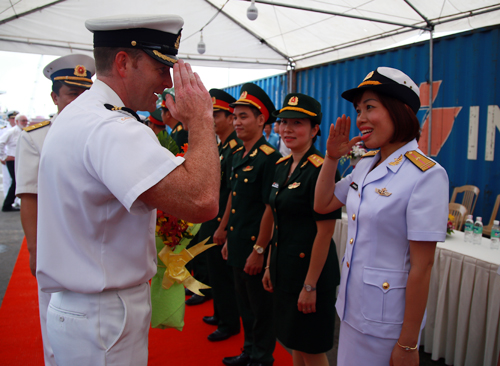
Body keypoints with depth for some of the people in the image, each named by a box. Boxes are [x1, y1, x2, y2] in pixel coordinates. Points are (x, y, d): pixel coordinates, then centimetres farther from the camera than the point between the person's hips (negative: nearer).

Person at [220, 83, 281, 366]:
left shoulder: (269, 158, -17)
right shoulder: (239, 156, 9)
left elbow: (270, 208, -19)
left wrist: (259, 251, -18)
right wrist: (228, 238, 15)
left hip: (255, 247, -8)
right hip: (238, 245, 8)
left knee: (261, 309, 9)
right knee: (244, 304, 21)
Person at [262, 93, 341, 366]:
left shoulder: (320, 170, -18)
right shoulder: (282, 166, 7)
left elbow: (325, 232, -19)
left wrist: (310, 285, -18)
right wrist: (270, 265, 13)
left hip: (310, 269, -8)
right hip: (284, 268, 8)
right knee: (294, 343, 22)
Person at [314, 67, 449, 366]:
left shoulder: (427, 175, -20)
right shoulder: (366, 165, 3)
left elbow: (422, 267, -20)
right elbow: (322, 204, 15)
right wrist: (332, 158, 1)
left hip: (386, 319, -7)